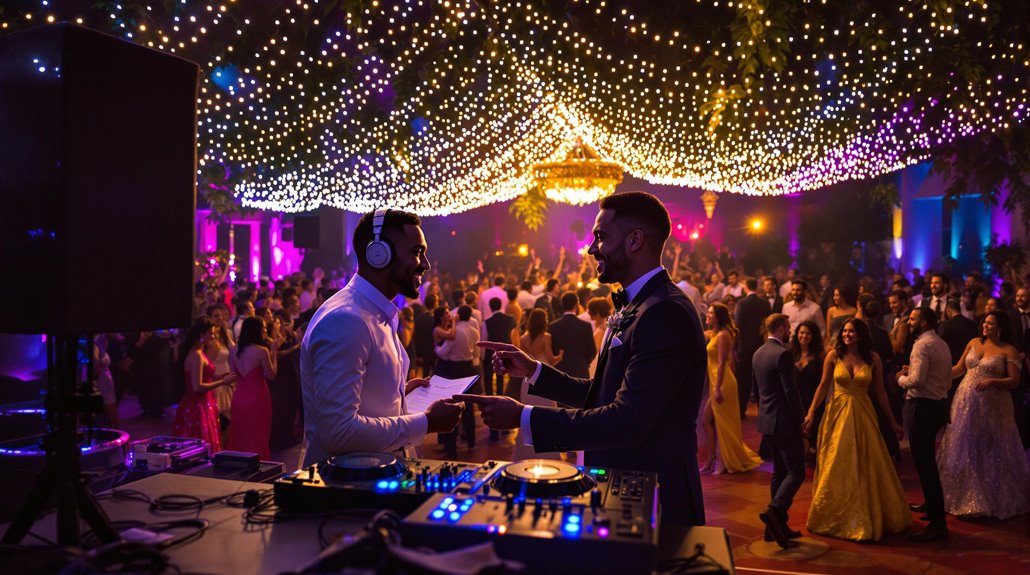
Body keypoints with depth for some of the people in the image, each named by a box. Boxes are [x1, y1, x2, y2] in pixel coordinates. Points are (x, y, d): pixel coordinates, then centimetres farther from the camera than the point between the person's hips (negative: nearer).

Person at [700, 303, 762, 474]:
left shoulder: (722, 335, -15)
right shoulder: (713, 334, 13)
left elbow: (722, 363, -20)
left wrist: (718, 389, -22)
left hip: (722, 384, -9)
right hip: (715, 384, 9)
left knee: (722, 424, 1)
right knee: (707, 420, 12)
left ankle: (725, 462, 12)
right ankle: (712, 460, 18)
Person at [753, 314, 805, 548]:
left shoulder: (758, 354, 11)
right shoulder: (782, 354, -16)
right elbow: (790, 391, -18)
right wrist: (801, 418, -9)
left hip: (767, 421, 9)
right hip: (785, 422, -9)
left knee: (779, 472, 14)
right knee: (796, 472, -4)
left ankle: (778, 524, 17)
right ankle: (775, 511, -18)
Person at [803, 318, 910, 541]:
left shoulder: (873, 358, -1)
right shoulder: (834, 355, -4)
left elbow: (879, 392, 5)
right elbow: (823, 386, 0)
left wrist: (892, 422, 6)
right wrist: (811, 412, -8)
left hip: (863, 416, 1)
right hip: (837, 415, -1)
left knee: (867, 468, 9)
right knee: (836, 468, 6)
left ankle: (870, 517, 27)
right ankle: (837, 517, 22)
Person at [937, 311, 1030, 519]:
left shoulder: (1009, 351, -5)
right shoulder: (974, 343, 9)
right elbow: (958, 369, 12)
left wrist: (992, 381, -25)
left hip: (991, 406, -5)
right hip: (966, 403, 5)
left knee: (991, 451, 3)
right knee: (965, 449, 10)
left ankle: (993, 500, 19)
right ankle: (967, 497, 23)